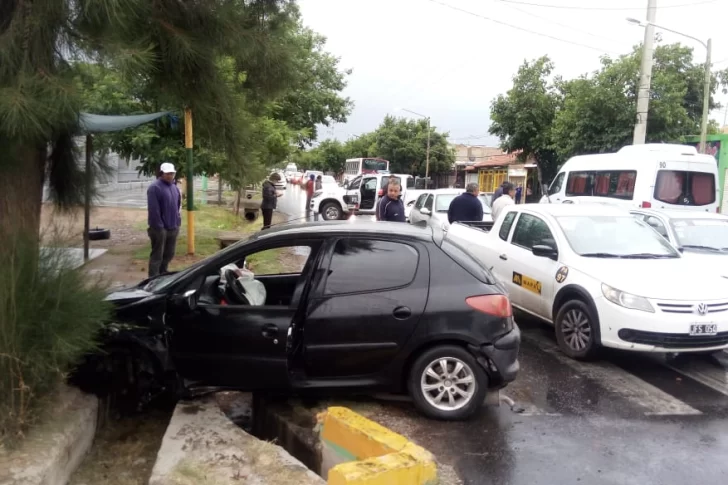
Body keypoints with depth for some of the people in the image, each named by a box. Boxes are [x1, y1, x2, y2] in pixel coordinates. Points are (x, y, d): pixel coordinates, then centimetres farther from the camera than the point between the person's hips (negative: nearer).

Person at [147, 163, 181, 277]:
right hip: (160, 228, -8)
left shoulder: (174, 187, 13)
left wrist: (177, 222, 13)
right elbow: (153, 210, -18)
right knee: (157, 256, -1)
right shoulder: (155, 187, -14)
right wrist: (159, 226, -19)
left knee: (169, 255, 15)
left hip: (173, 228, 8)